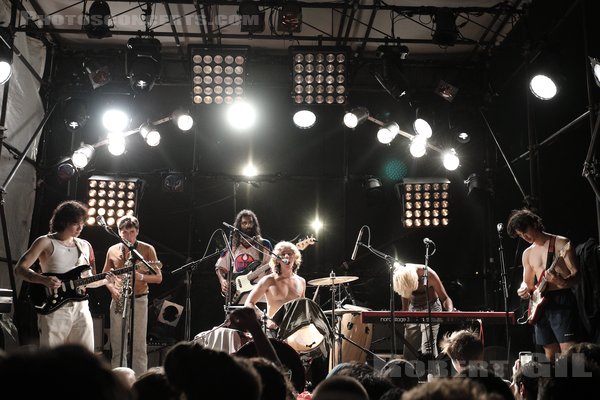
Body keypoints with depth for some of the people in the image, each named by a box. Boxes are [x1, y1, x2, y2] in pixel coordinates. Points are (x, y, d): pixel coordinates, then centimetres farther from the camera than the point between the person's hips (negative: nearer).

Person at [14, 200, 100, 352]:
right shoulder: (45, 242, 0)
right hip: (53, 308, -4)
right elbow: (19, 269, -3)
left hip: (81, 308, 5)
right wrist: (44, 280, -19)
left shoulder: (85, 246, 14)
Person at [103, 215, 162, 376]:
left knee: (139, 346, -5)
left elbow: (158, 277, -2)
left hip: (138, 300, -3)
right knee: (117, 346, 6)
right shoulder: (112, 250, 8)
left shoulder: (147, 249, -1)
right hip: (118, 301, 3)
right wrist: (112, 289, -2)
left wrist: (141, 276, -21)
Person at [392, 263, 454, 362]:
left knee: (428, 349, -19)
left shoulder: (428, 274, -28)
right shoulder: (398, 276, -17)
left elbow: (445, 298, -19)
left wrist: (450, 312, -38)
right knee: (408, 351, 1)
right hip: (413, 309, 4)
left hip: (431, 308, -4)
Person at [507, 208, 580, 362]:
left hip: (562, 302, -6)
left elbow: (576, 274, -7)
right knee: (551, 356, 8)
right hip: (540, 304, 6)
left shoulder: (561, 243, -3)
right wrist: (524, 289, -3)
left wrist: (561, 281, -28)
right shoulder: (527, 253, 15)